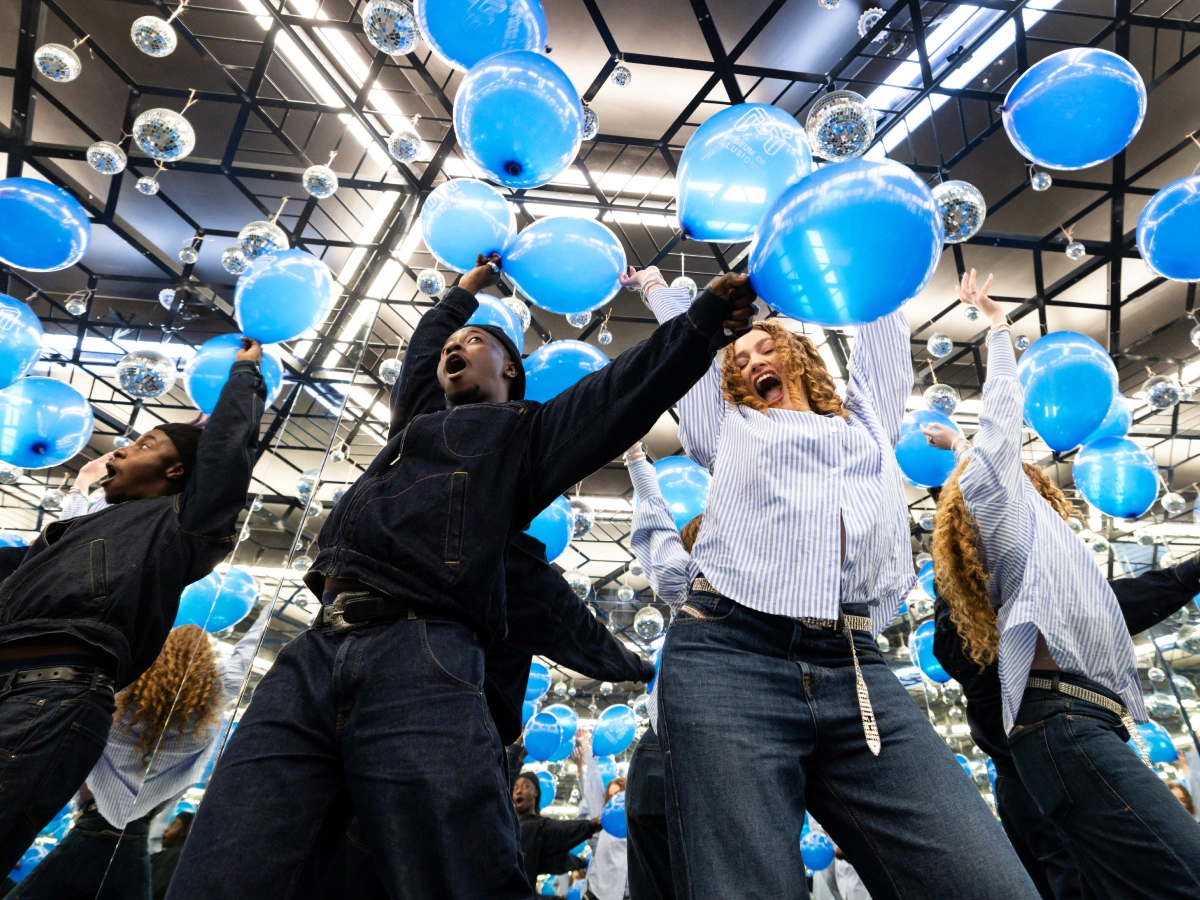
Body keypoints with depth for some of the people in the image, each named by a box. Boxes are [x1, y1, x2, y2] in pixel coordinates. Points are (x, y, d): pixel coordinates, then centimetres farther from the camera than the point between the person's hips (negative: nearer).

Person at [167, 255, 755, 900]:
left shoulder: (526, 430, 20)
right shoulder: (420, 417, 35)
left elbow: (628, 386, 11)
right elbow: (419, 352, 55)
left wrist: (707, 316, 3)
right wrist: (466, 290, 65)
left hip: (419, 662, -5)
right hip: (314, 655, 6)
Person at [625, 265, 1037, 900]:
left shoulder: (869, 419, 29)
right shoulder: (728, 428, 25)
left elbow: (881, 326, 40)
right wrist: (655, 285, 56)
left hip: (855, 667, 2)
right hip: (730, 652, -1)